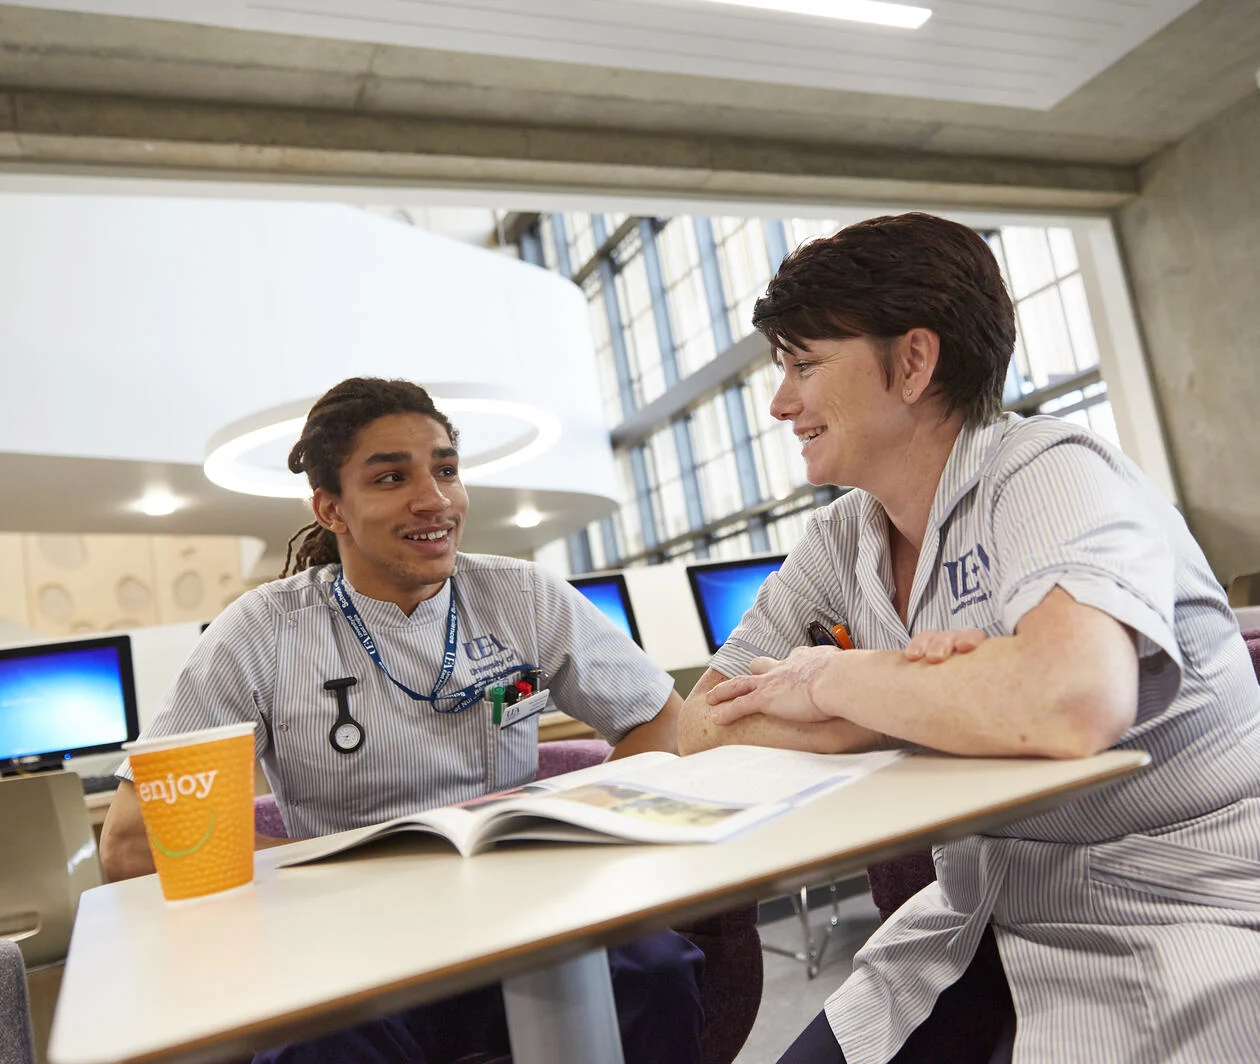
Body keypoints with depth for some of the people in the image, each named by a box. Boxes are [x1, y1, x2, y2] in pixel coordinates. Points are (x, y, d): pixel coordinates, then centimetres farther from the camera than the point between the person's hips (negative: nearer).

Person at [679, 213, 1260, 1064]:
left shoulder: (1051, 474, -18)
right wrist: (927, 700, -21)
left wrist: (834, 681, -21)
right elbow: (701, 728, -7)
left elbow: (1072, 704, -38)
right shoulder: (840, 542, -1)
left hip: (1170, 930, -5)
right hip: (985, 924, 6)